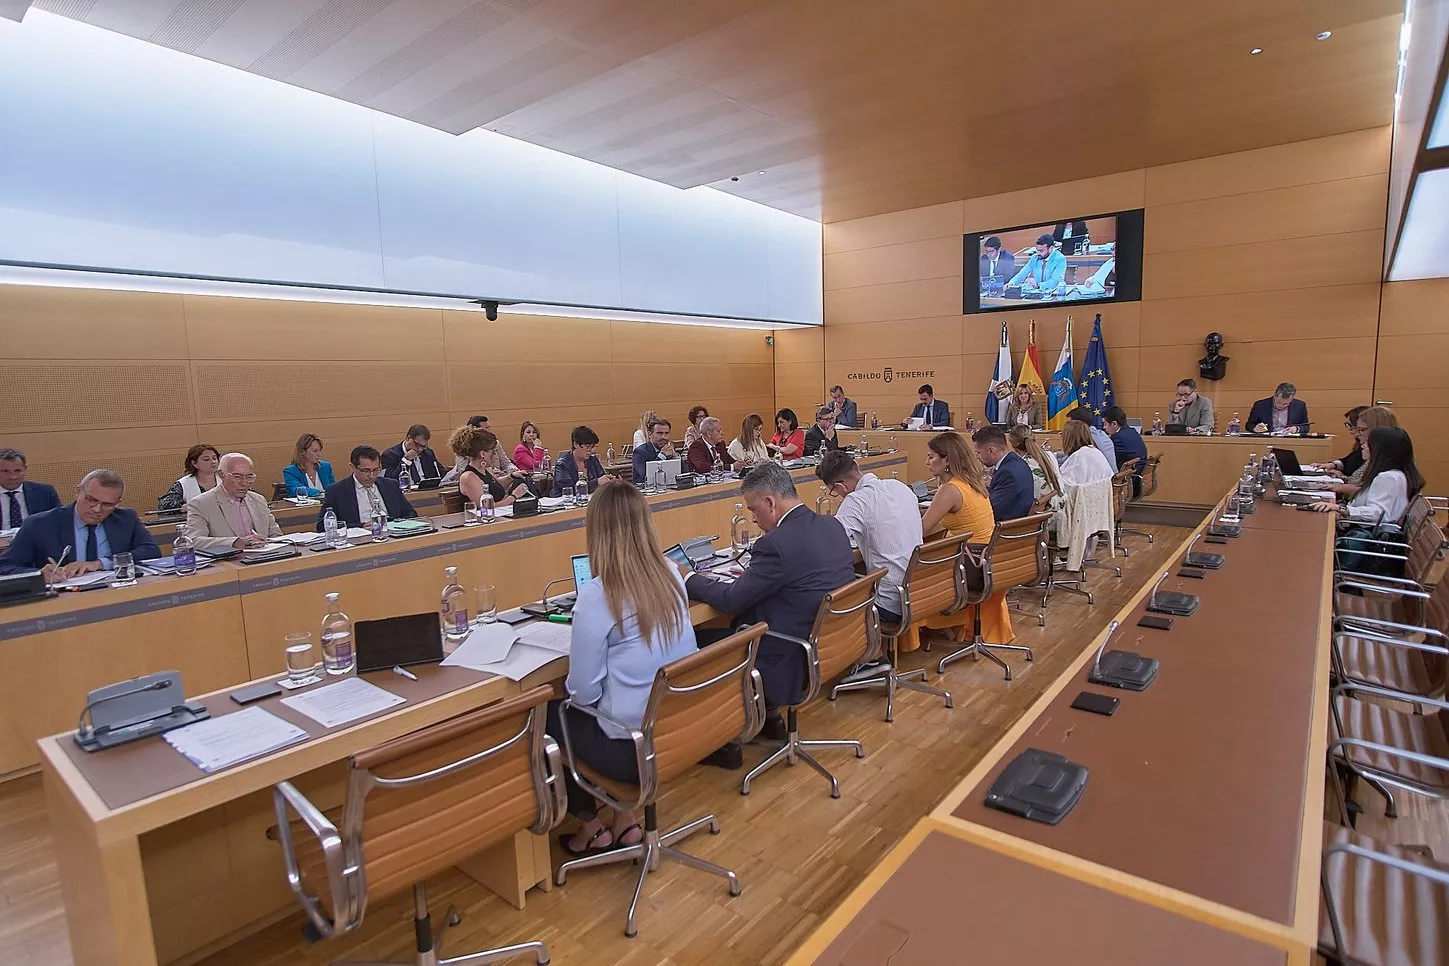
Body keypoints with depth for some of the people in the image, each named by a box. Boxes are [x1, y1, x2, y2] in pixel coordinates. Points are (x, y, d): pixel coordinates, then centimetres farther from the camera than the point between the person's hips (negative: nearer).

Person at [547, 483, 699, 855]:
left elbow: (584, 692, -15)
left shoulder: (597, 594, -22)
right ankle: (625, 818, 28)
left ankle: (591, 827, 29)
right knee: (570, 705, 29)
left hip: (635, 747, -6)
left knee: (547, 714, 19)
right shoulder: (671, 576, -3)